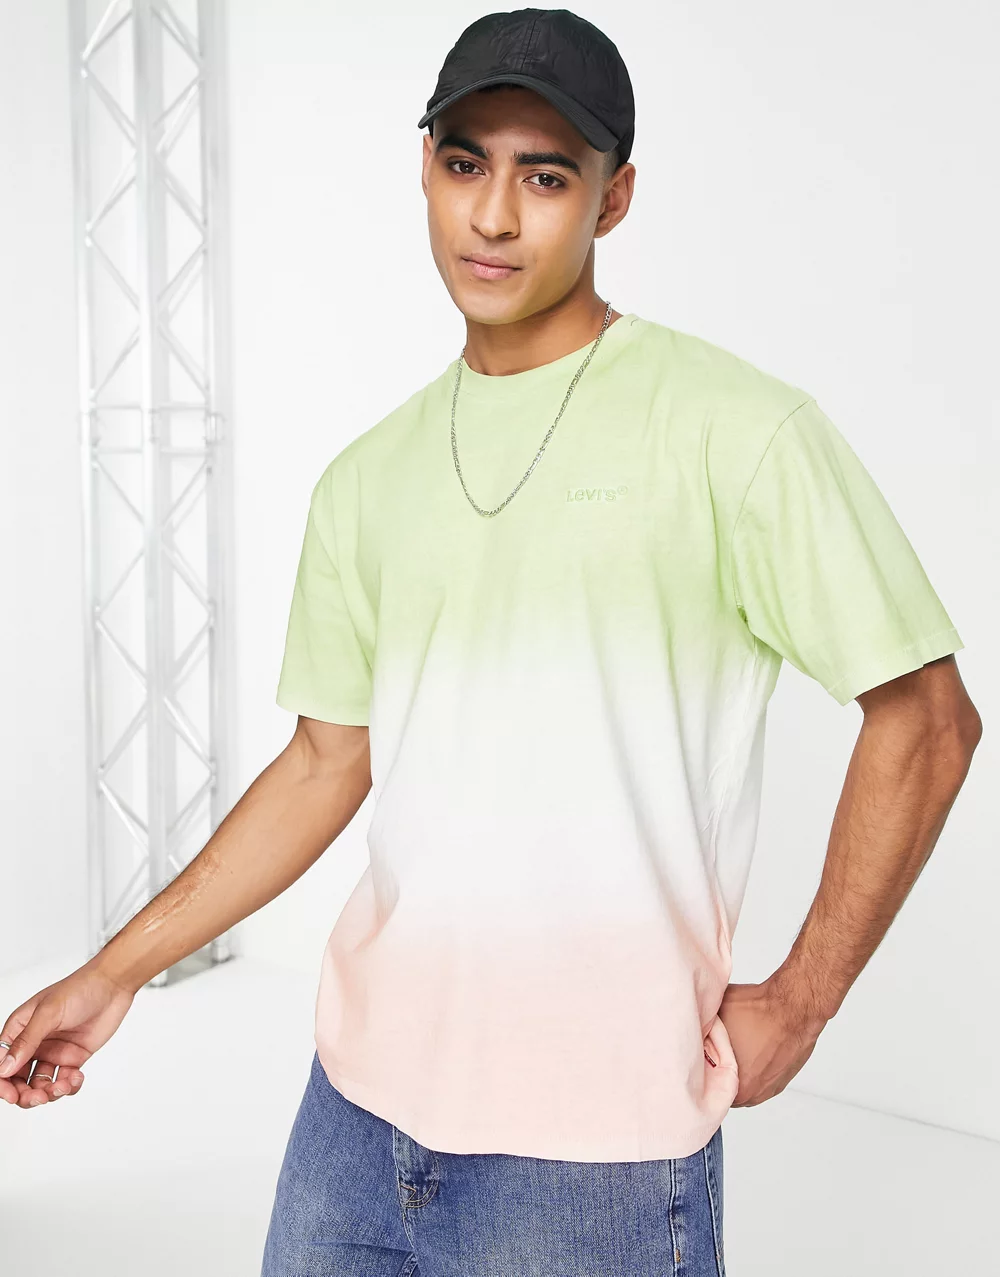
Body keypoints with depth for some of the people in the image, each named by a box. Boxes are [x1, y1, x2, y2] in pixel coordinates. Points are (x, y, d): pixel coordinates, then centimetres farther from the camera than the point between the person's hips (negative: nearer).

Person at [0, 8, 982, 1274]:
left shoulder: (734, 429, -9)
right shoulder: (367, 480, 9)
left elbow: (924, 718, -7)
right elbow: (330, 759, 13)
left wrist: (797, 1003, -8)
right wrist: (117, 972, 10)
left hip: (593, 1134, -5)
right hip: (361, 1088, 5)